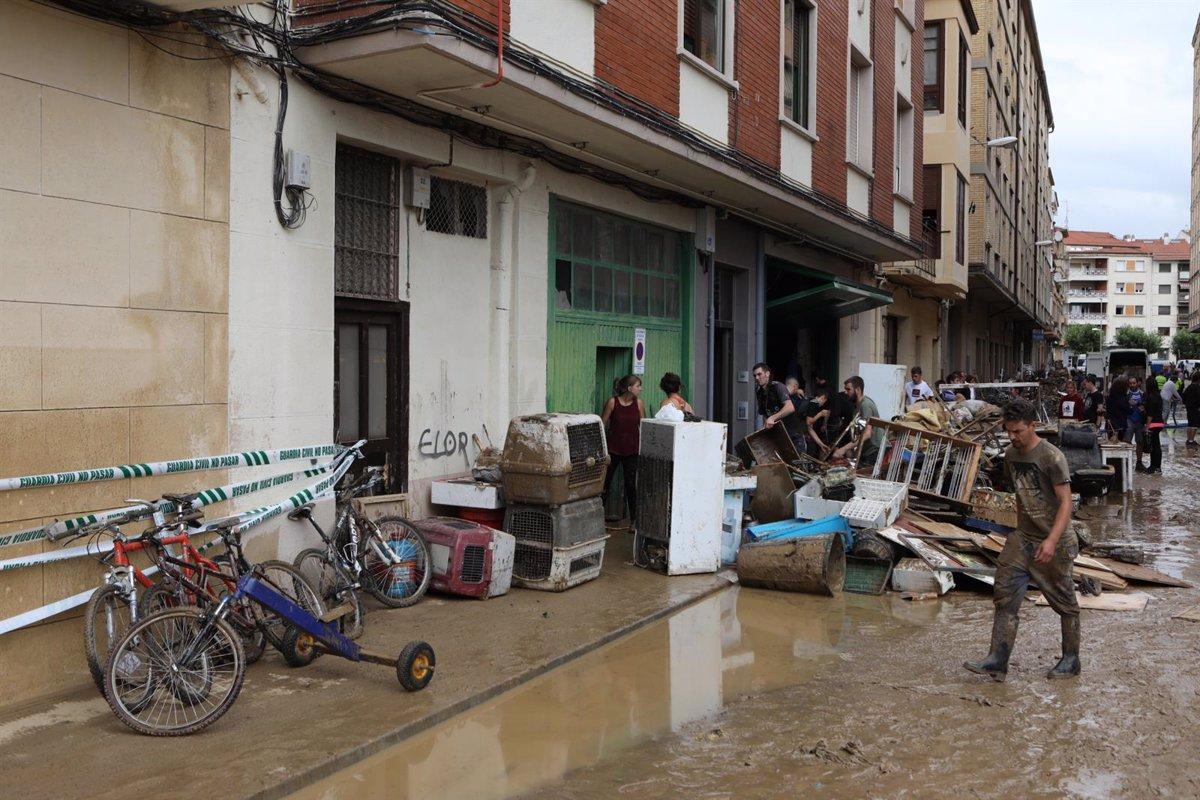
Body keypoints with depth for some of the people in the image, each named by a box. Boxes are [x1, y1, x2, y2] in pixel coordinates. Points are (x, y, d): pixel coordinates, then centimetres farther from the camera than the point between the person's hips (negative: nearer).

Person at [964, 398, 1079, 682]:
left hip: (1054, 543, -6)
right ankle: (997, 661, -2)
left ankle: (1071, 660, 25)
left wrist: (1051, 541, -29)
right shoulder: (1011, 455, 6)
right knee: (1005, 597, -3)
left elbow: (1065, 503, -19)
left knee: (1064, 603, 9)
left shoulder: (1052, 457, -16)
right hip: (1022, 539, 6)